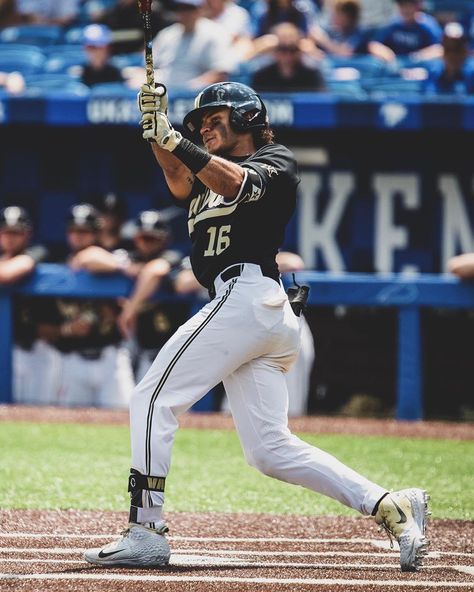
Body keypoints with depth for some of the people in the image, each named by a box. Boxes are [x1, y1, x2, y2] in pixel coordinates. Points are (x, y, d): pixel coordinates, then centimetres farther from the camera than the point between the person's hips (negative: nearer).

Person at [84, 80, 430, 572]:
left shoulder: (275, 162, 6)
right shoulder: (205, 175, 29)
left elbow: (234, 184, -16)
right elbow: (179, 183, 6)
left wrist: (175, 142, -27)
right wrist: (157, 133, -9)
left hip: (246, 293, -9)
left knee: (153, 398, -11)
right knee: (269, 448, 1)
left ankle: (145, 532, -16)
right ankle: (390, 507, -5)